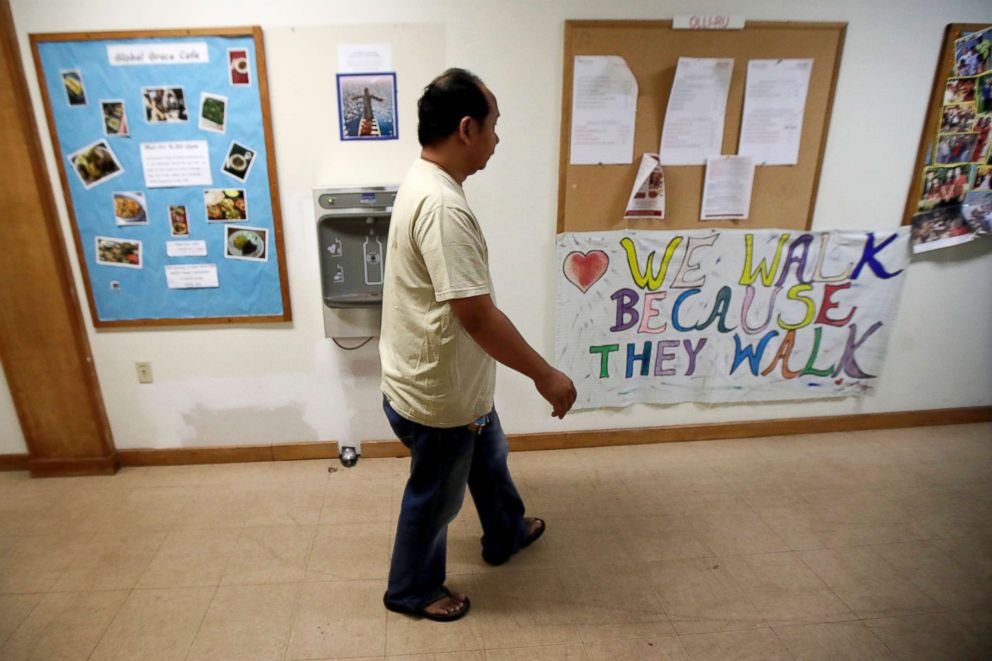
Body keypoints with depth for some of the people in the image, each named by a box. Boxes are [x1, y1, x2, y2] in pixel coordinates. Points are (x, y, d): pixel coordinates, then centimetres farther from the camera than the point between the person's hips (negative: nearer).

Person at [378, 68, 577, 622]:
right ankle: (412, 590, 40)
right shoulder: (443, 206, -30)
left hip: (457, 383, 10)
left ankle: (507, 535, 56)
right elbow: (477, 314, -32)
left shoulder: (425, 183, 3)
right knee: (436, 497, 14)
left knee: (489, 459, 30)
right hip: (438, 396, -10)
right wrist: (546, 375, -21)